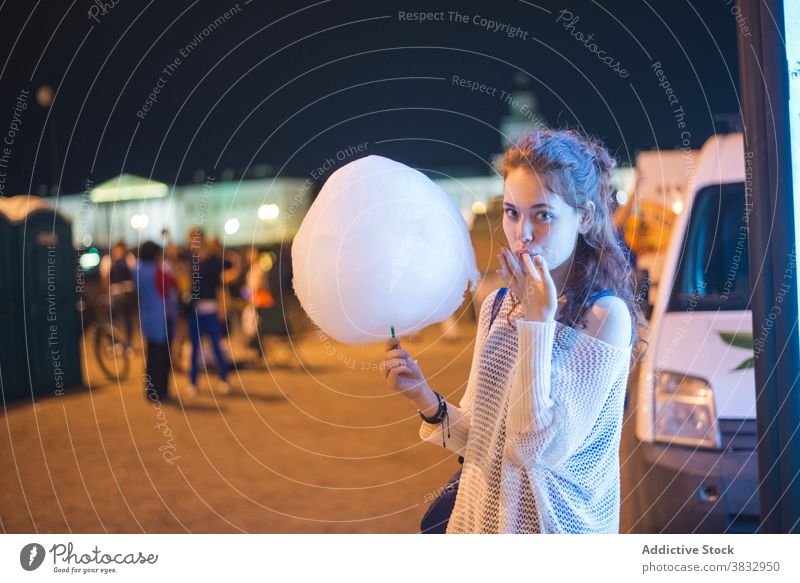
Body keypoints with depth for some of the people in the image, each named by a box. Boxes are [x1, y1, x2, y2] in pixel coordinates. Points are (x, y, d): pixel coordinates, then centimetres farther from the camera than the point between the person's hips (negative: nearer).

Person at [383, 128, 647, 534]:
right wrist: (426, 400, -11)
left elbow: (541, 449, -24)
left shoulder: (605, 315, -18)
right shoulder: (498, 304, 1)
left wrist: (537, 320, -24)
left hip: (555, 524, -5)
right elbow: (479, 436, 7)